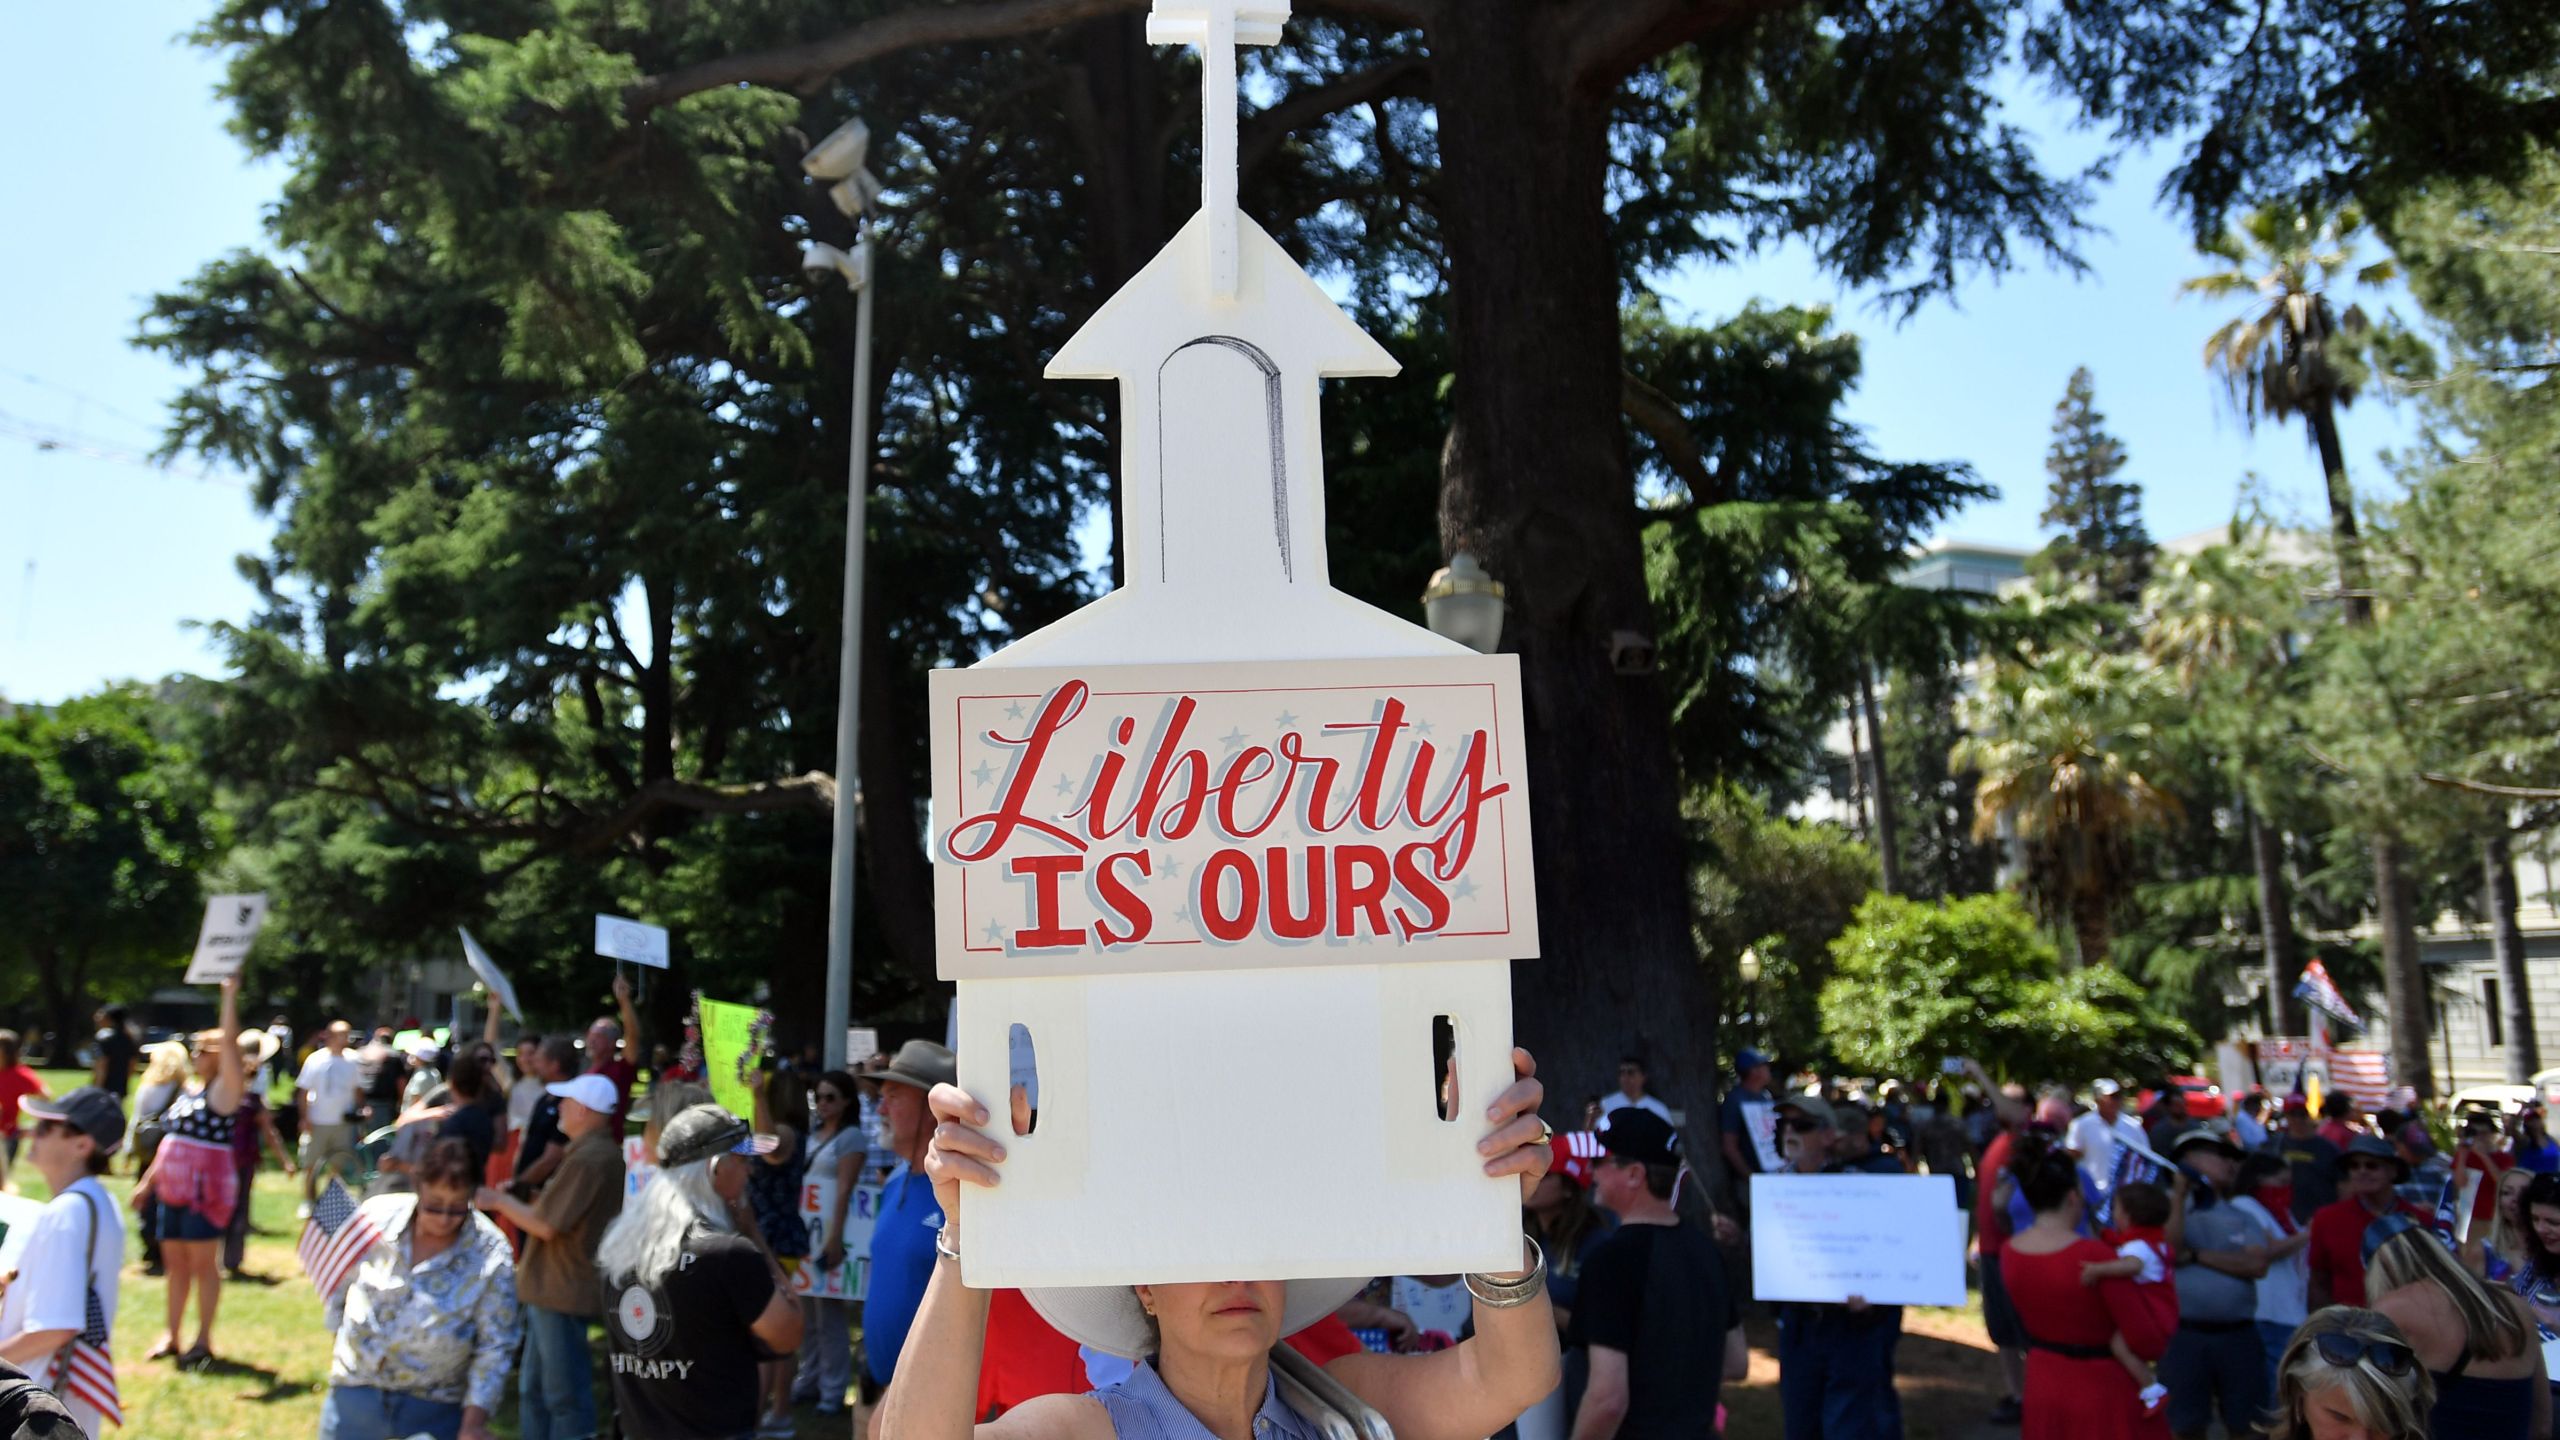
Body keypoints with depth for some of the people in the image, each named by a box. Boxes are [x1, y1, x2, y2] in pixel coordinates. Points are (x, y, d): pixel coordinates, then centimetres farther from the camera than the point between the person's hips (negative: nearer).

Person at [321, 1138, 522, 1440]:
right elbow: (340, 1286, 11)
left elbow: (494, 1347, -13)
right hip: (355, 1393, 2)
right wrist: (337, 1339, 12)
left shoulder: (490, 1254, -15)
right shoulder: (378, 1215, -8)